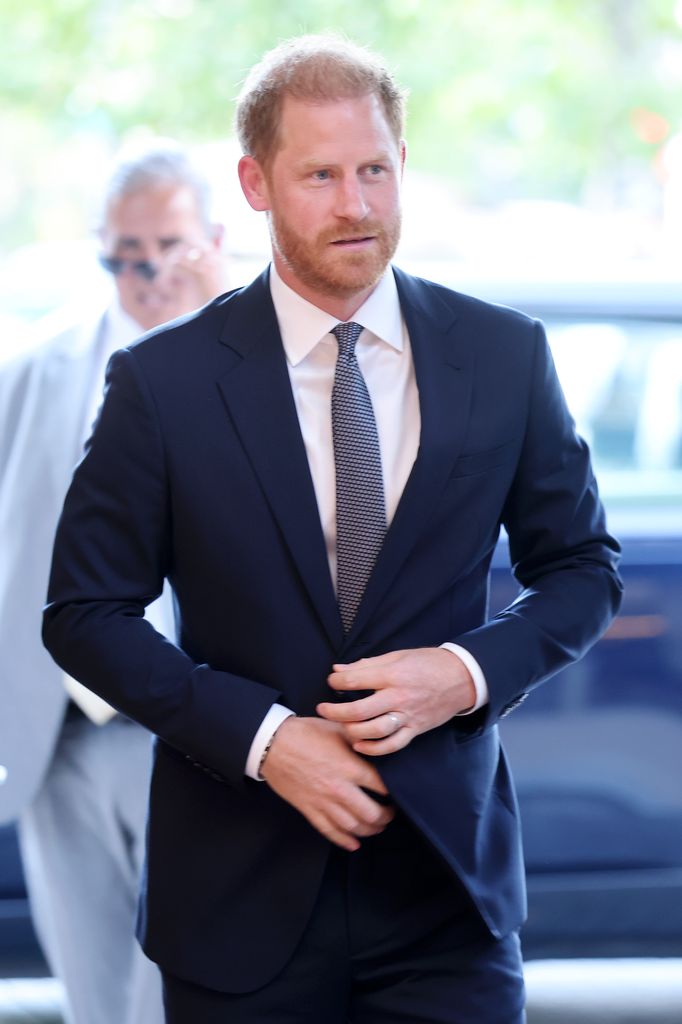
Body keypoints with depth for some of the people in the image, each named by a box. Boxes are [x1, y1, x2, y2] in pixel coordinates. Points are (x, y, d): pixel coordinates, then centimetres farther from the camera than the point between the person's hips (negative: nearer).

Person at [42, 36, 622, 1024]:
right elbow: (85, 614, -2)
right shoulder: (163, 381, -5)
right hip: (241, 894, -1)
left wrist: (469, 671, -10)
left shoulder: (505, 357, 1)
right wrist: (261, 736, -13)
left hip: (445, 871, 1)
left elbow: (583, 568, 9)